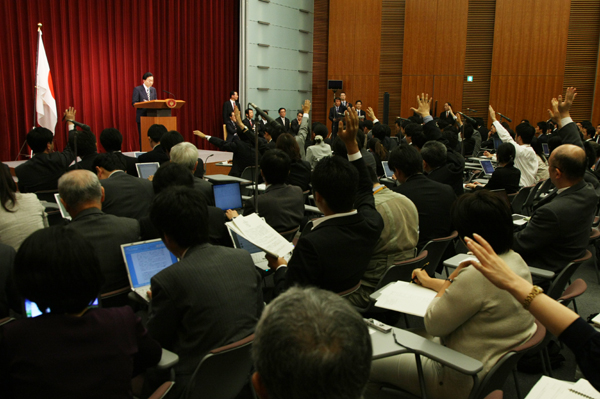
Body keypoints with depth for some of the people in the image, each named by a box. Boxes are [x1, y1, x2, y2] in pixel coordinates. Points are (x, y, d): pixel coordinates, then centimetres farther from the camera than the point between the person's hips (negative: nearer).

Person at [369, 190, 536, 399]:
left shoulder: (476, 275, -32)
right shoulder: (515, 260, -2)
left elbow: (433, 325, -18)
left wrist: (451, 278, -13)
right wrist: (430, 282, 27)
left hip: (468, 382, -10)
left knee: (372, 364, 2)